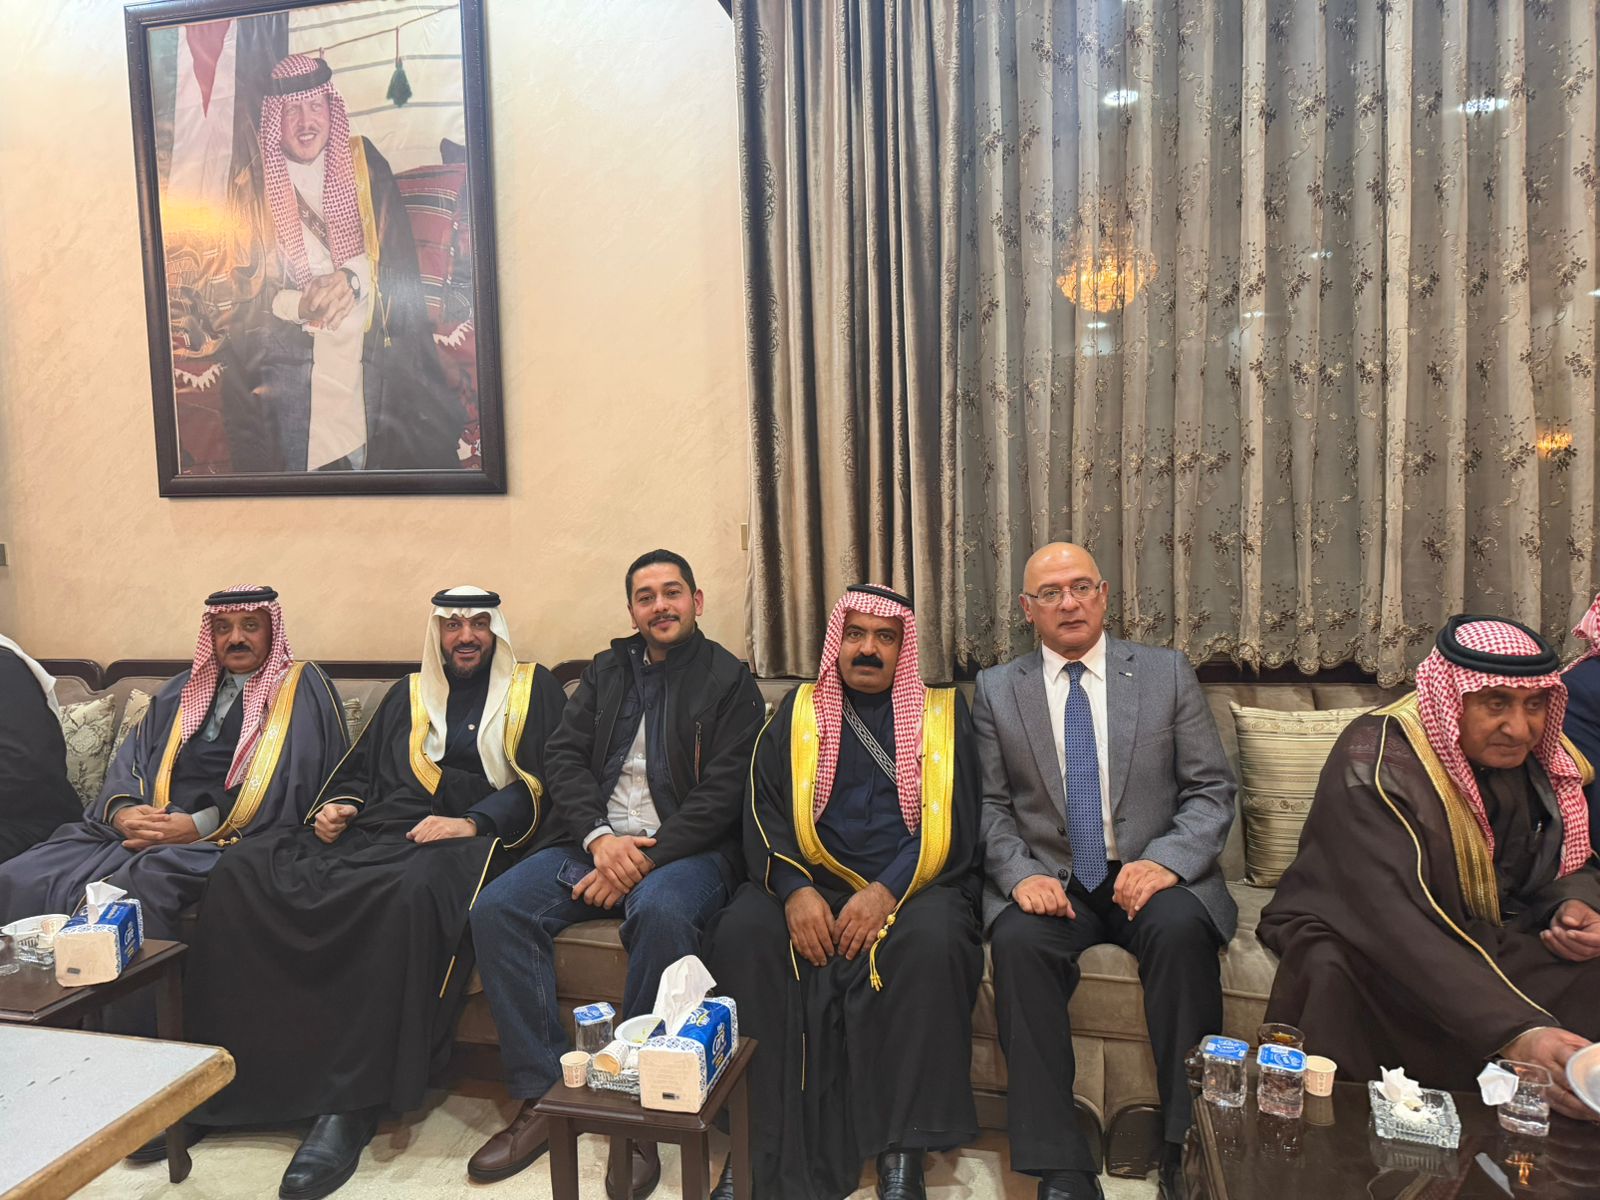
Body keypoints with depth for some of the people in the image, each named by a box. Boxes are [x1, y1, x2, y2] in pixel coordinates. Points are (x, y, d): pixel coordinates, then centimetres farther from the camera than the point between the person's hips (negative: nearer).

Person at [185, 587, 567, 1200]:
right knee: (244, 876, -19)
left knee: (411, 895, -40)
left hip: (458, 838, -5)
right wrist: (337, 804, 5)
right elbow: (358, 767, 27)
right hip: (373, 831, 5)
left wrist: (473, 821, -14)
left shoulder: (533, 689, 13)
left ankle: (350, 1108, -34)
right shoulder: (409, 694, 27)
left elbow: (540, 785, 1)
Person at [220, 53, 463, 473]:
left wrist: (353, 279, -20)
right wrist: (300, 304, -20)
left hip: (369, 345, 1)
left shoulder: (364, 163, 4)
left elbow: (396, 247, -1)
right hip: (289, 356, -1)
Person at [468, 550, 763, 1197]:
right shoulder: (607, 670, 17)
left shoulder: (729, 680, 1)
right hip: (596, 840, 5)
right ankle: (544, 1094, -11)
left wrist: (646, 858, -18)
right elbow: (564, 757, 7)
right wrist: (600, 838, -11)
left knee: (662, 912, -38)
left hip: (684, 849, -5)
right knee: (497, 908, -19)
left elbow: (723, 792, -8)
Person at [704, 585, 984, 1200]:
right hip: (809, 883, 2)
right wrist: (796, 891, -15)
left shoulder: (944, 713, 10)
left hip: (910, 887, -1)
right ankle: (760, 1146, -16)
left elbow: (954, 822, -1)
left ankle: (902, 1148, -18)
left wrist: (887, 892, -16)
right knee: (741, 934, -26)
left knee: (933, 940, -33)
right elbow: (765, 813, 4)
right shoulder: (796, 713, 14)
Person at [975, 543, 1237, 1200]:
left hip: (1151, 874, 0)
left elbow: (1212, 791, 3)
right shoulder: (996, 689, 7)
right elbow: (989, 806, 5)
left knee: (1181, 928, -32)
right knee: (1019, 940, -30)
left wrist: (1166, 860, -16)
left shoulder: (1167, 673, 6)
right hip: (1048, 879, 1)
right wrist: (1020, 874, -14)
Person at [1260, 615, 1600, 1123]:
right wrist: (1518, 1034, -47)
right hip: (1358, 941, -6)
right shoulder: (1375, 762, -24)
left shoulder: (1544, 758, 0)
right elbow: (1393, 921, -36)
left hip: (1492, 942, 6)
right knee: (1333, 971, -38)